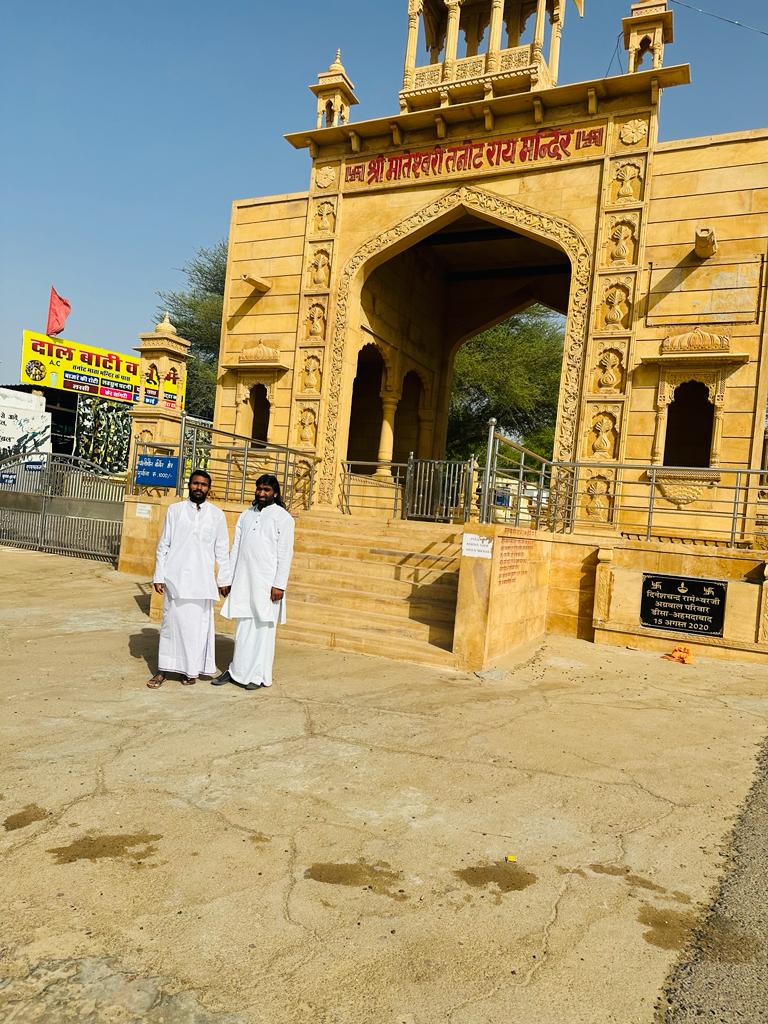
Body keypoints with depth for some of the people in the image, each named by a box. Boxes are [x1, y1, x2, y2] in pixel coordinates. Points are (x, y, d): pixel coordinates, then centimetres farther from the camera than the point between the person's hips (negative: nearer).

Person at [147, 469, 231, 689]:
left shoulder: (217, 514, 4)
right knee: (171, 622, 4)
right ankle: (163, 670, 12)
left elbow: (222, 550, 6)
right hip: (176, 578, 0)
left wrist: (224, 579, 4)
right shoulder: (175, 510, 5)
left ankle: (192, 670, 16)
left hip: (202, 580, 0)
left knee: (198, 625, 3)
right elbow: (163, 545, 5)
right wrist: (158, 576, 1)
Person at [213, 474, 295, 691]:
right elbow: (236, 547, 14)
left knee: (263, 628, 2)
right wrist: (228, 577, 9)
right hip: (243, 581, 5)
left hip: (267, 583, -4)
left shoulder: (283, 517, -3)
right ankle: (237, 670, 19)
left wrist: (279, 584, -13)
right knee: (242, 628, 10)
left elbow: (285, 553, -7)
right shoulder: (246, 515, 13)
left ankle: (259, 675, 11)